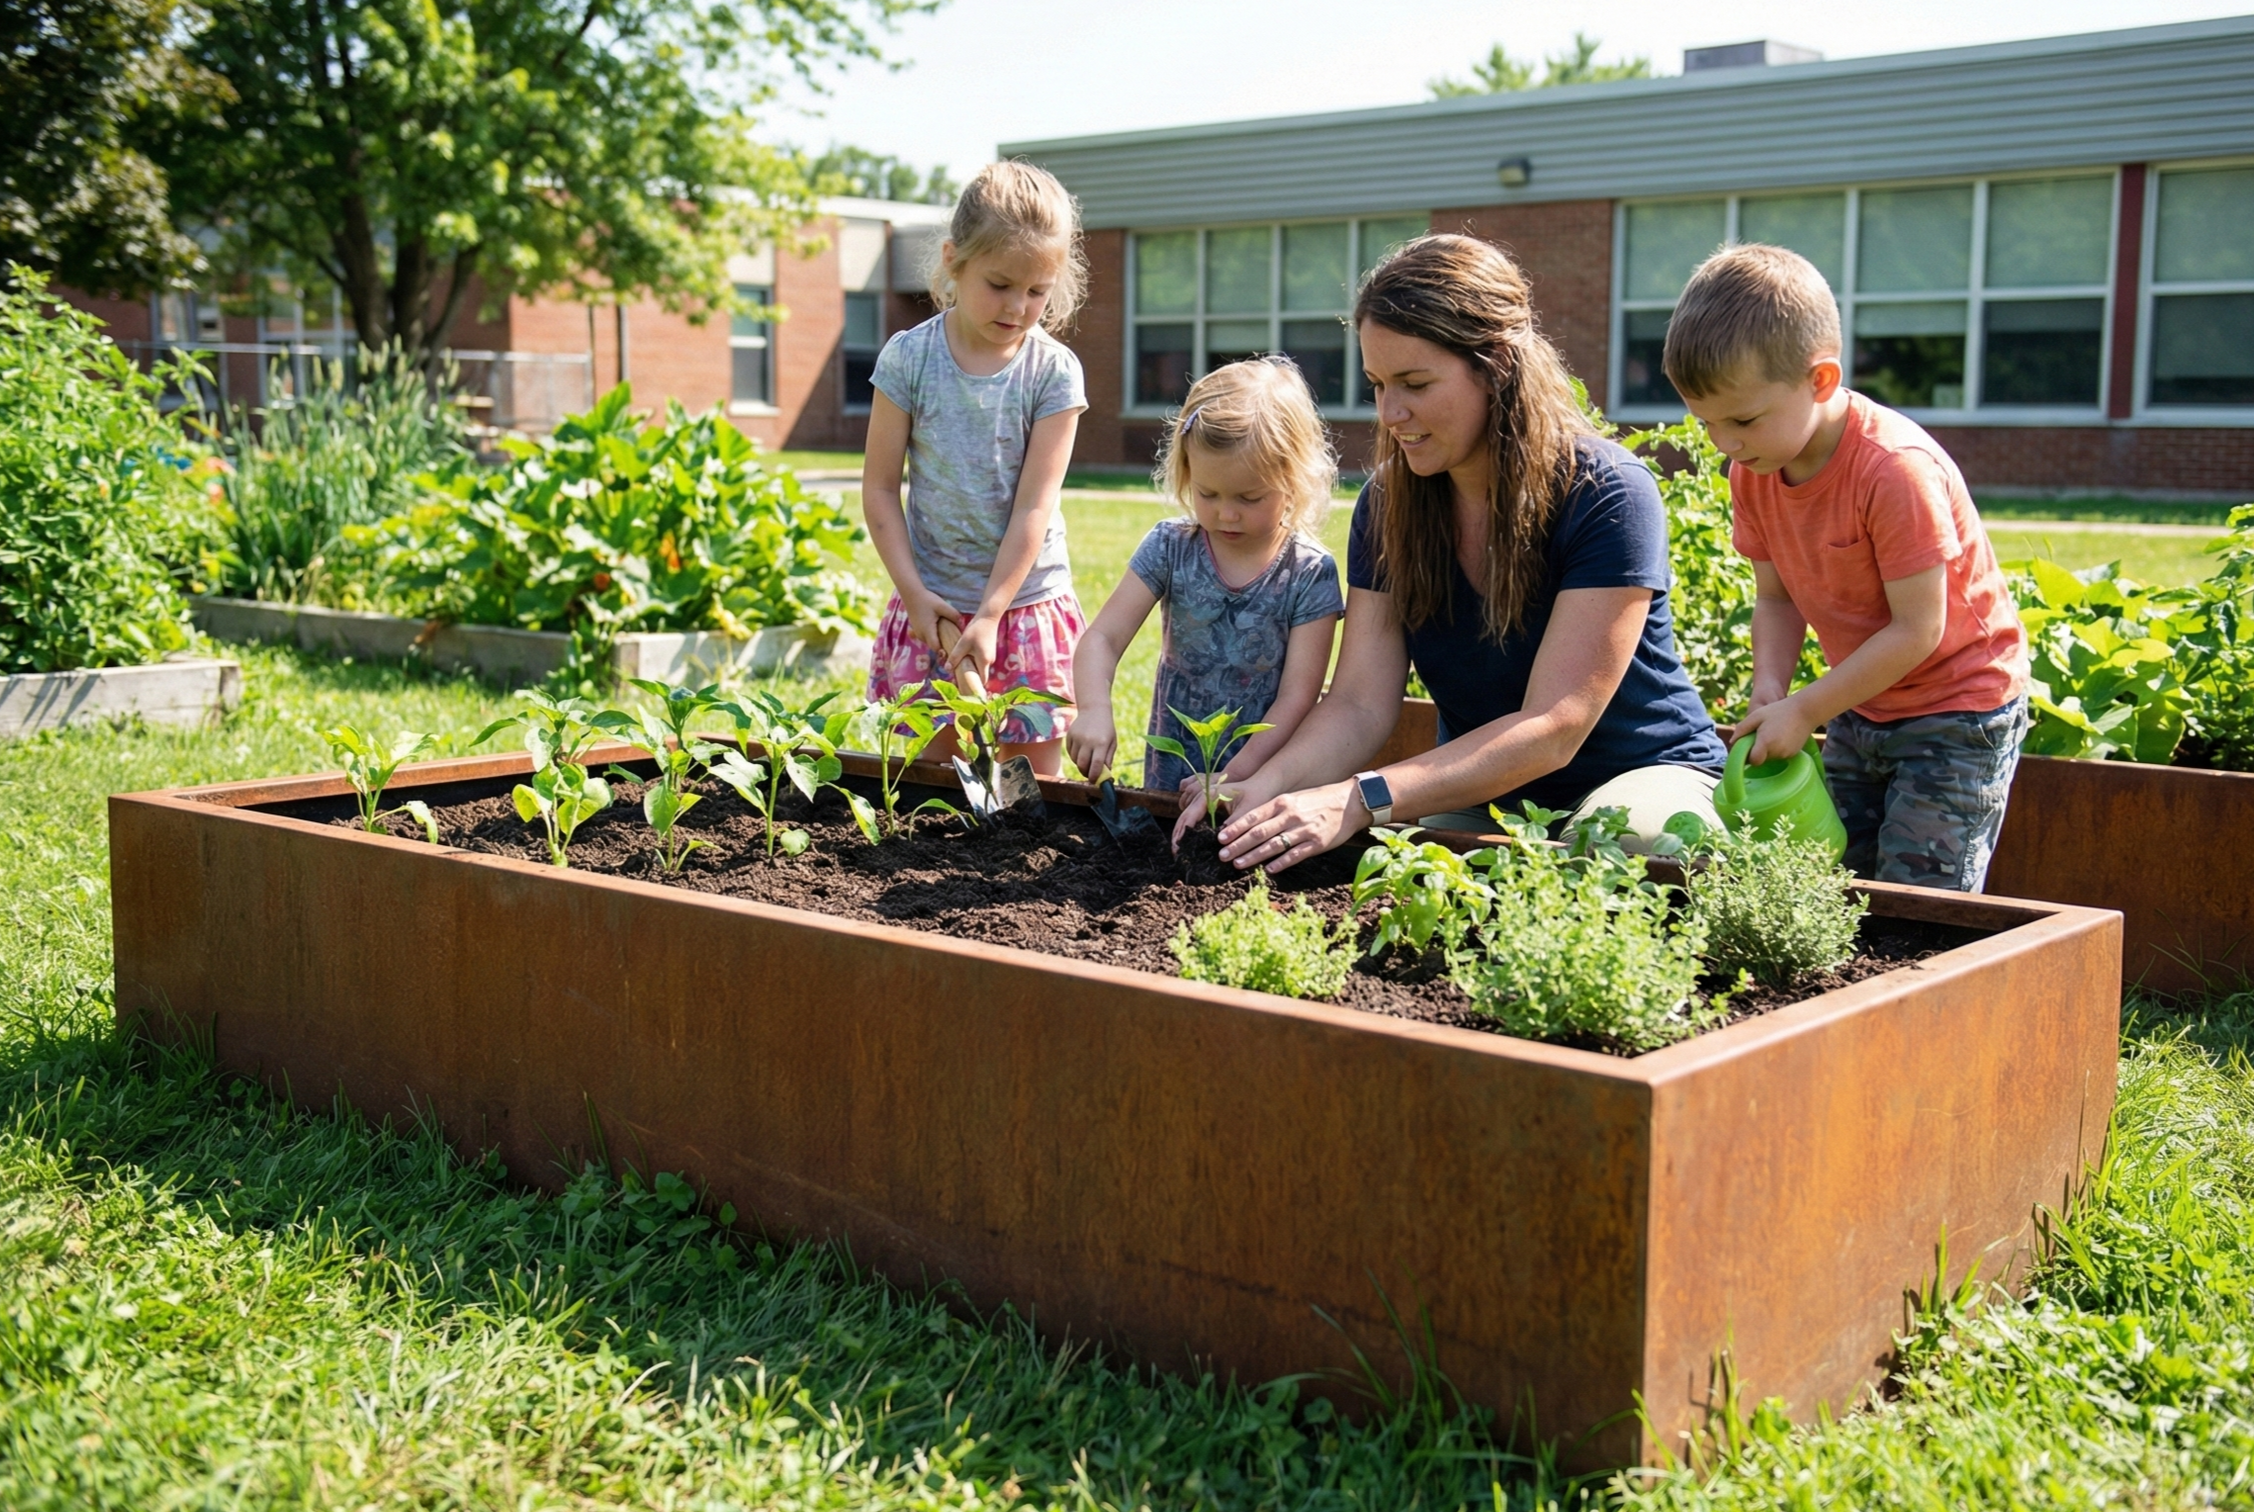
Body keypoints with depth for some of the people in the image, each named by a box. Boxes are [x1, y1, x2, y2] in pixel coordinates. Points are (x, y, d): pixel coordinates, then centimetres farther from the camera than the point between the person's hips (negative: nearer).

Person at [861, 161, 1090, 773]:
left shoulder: (1054, 371, -6)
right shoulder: (909, 357, -5)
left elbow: (1034, 506, -9)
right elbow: (879, 486, -1)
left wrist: (991, 613, -15)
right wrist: (913, 594, -8)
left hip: (1027, 601, 0)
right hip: (932, 603, 0)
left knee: (1033, 775, 4)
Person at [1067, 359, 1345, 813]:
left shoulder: (1310, 574, -11)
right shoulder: (1171, 548, -4)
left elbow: (1297, 696, -13)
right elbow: (1102, 638, -9)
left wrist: (1236, 775, -23)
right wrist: (1094, 711, -29)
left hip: (1266, 773, -2)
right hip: (1171, 775, 2)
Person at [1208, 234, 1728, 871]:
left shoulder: (1606, 497, -22)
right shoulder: (1388, 503, -4)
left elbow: (1550, 729, -28)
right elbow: (1359, 705, -10)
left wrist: (1360, 801, -39)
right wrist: (1263, 788, -32)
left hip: (1641, 772, -4)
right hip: (1481, 790, 5)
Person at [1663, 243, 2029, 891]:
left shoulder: (1896, 469, -27)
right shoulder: (1752, 470, -5)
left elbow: (1918, 629, -25)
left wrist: (1803, 710, -21)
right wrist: (1770, 686, -16)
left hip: (1958, 707, -7)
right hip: (1859, 710, 7)